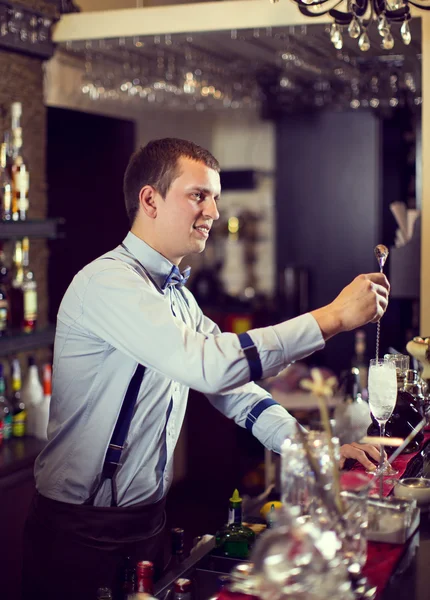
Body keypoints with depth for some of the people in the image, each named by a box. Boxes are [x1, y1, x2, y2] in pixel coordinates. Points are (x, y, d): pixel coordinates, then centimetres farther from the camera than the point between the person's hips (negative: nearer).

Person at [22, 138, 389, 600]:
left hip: (148, 517, 8)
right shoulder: (108, 281, -22)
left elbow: (231, 384, 7)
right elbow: (209, 366, -35)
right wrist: (333, 317, -29)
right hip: (79, 530, -8)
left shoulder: (176, 295, 10)